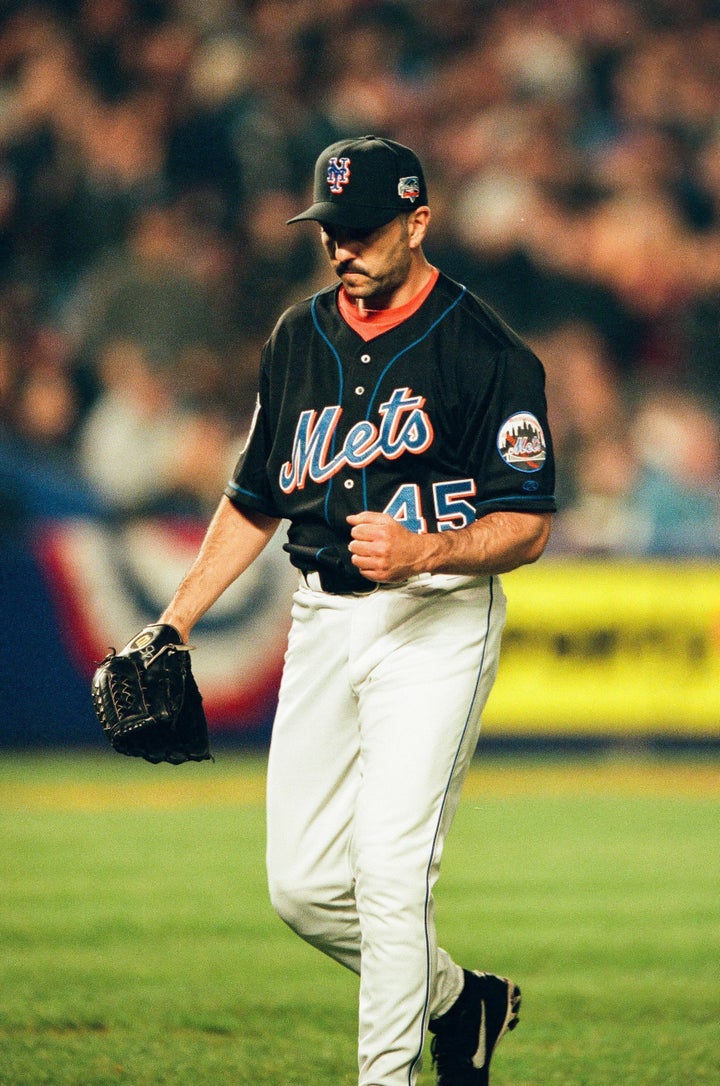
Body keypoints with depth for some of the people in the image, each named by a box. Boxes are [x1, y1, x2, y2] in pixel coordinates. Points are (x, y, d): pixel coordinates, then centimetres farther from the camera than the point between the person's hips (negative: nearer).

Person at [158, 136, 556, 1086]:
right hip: (322, 620, 7)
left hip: (436, 623, -6)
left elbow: (528, 526, -9)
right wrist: (175, 624, 16)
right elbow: (255, 498, 22)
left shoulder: (487, 352, -8)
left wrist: (424, 552, -27)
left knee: (389, 864, -16)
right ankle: (460, 1001, 27)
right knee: (302, 884, 5)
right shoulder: (299, 339, 11)